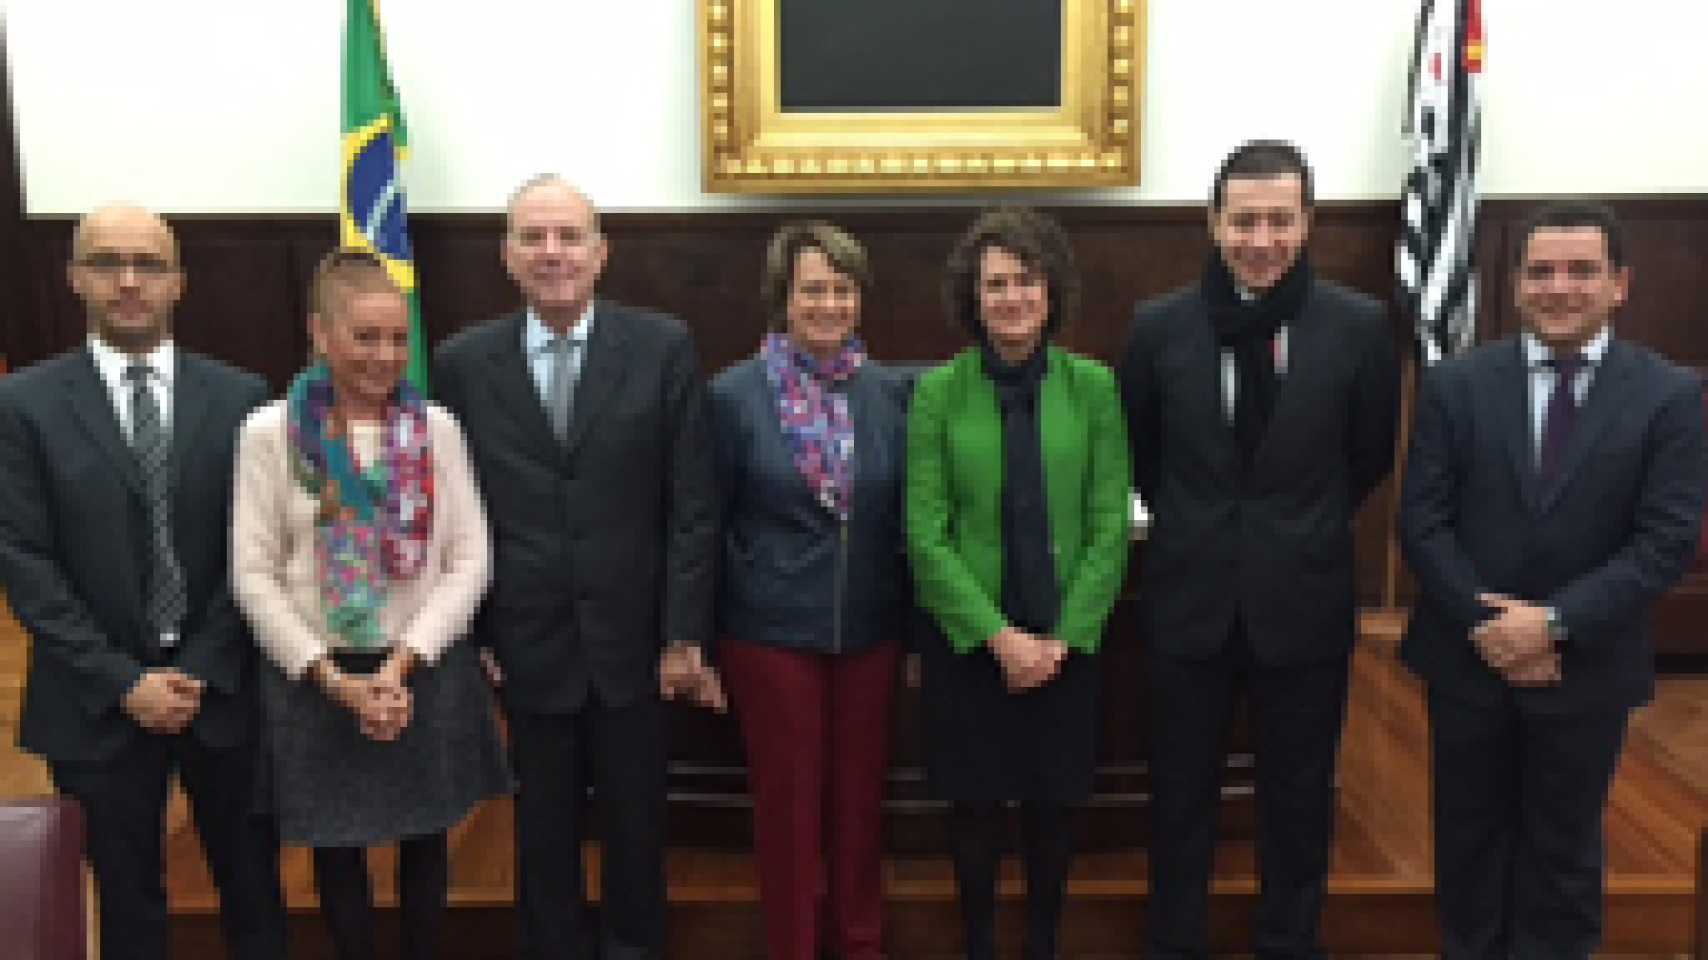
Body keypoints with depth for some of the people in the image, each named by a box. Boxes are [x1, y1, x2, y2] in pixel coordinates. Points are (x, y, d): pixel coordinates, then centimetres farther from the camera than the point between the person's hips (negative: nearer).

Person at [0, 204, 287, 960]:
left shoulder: (240, 398, 1)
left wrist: (203, 670, -7)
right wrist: (123, 682, -10)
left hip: (224, 688, 1)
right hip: (97, 700, 0)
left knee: (253, 887, 11)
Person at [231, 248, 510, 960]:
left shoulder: (435, 427, -2)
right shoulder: (269, 433, -5)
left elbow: (469, 559, -3)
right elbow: (254, 575, -6)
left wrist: (403, 664, -11)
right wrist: (335, 680, -11)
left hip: (424, 666, 1)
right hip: (315, 673, -1)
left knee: (425, 836, 12)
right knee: (337, 843, 12)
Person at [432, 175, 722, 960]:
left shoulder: (663, 347, -5)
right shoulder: (462, 363, 0)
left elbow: (693, 505, -5)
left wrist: (684, 635, -6)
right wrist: (469, 636, 0)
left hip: (632, 638, 0)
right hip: (526, 644, 1)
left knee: (637, 822, 15)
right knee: (543, 830, 15)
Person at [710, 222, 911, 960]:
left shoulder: (891, 394, 1)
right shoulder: (733, 395, -7)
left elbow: (908, 518, 6)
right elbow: (706, 522, -3)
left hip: (869, 629, 3)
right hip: (771, 631, -3)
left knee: (860, 793, 15)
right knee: (787, 798, 10)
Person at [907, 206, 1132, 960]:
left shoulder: (1092, 386, -2)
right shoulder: (938, 391, -5)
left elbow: (1111, 528, -2)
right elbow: (924, 534, -7)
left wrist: (1062, 637, -9)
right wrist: (999, 634, -13)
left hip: (1067, 640, 1)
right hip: (966, 639, -1)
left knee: (1055, 803, 13)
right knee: (974, 803, 10)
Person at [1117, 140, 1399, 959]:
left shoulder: (1359, 326, -7)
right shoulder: (1159, 325, -5)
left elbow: (1370, 457, 6)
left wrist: (1303, 530, 9)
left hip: (1303, 600, 0)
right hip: (1188, 599, 1)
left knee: (1299, 796, 15)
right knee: (1180, 793, 14)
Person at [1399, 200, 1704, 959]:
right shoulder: (1456, 383, -2)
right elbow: (1421, 520, -6)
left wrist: (1555, 622, -19)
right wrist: (1485, 624, -15)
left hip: (1585, 666, -1)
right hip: (1467, 656, 1)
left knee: (1564, 849, 15)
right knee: (1469, 838, 16)